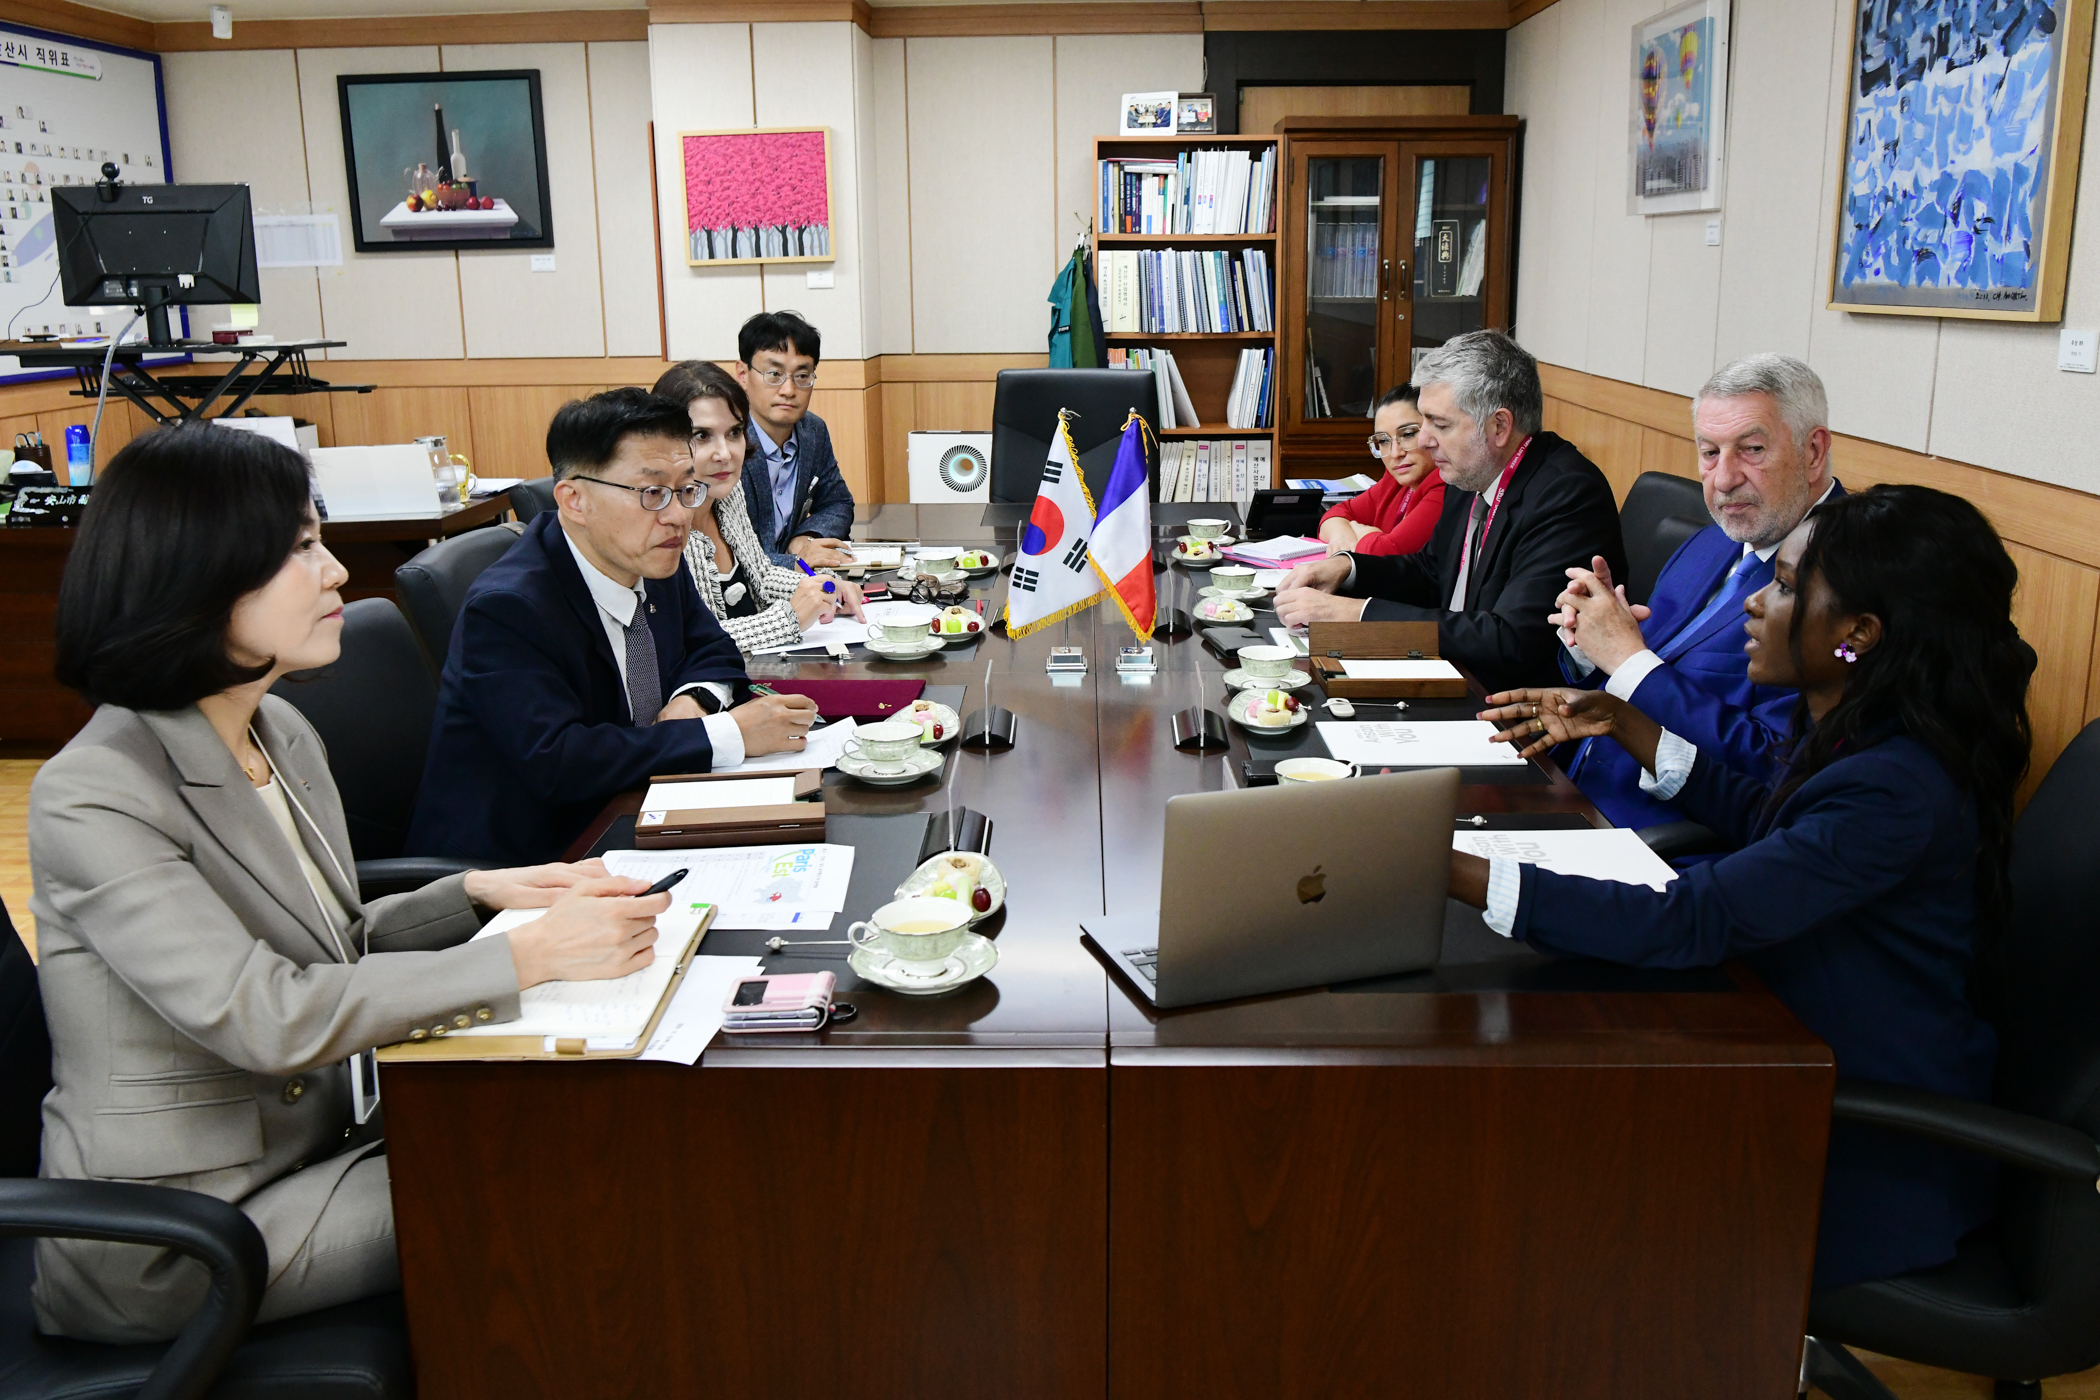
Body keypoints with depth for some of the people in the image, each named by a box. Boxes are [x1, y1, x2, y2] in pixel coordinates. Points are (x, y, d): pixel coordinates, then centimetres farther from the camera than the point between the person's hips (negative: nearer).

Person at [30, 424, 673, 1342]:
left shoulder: (283, 735, 4)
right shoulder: (93, 799, -21)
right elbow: (265, 1017, -28)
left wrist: (477, 895, -5)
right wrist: (528, 957, -27)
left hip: (311, 1146, 7)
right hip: (171, 1242, -7)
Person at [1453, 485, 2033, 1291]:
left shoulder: (1897, 789, -30)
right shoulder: (1846, 726, -1)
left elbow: (1693, 922, -35)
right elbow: (1762, 820, 20)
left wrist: (1452, 872, -40)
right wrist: (1619, 724, 11)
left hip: (1874, 1160, -9)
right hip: (1802, 1058, 9)